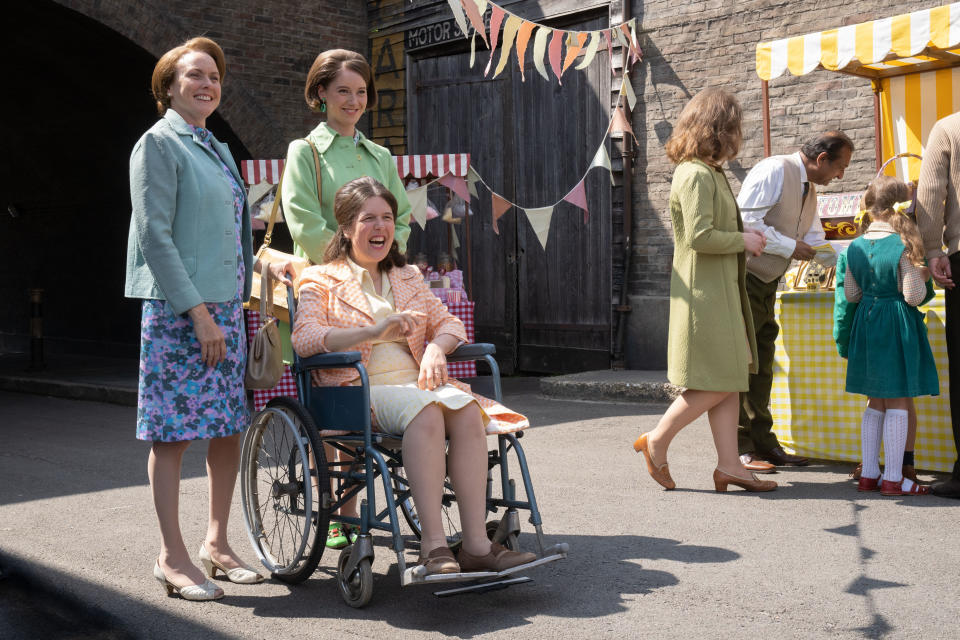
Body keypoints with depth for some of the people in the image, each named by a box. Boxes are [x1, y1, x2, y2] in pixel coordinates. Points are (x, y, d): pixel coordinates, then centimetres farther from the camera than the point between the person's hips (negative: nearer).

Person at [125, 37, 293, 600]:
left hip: (226, 306, 8)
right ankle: (172, 557, 7)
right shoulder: (159, 144, -5)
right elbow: (156, 237, -13)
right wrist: (198, 312, -17)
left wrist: (267, 265, 14)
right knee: (172, 432, -2)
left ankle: (217, 543, 21)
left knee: (230, 427, 9)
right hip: (178, 311, -8)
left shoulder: (217, 149, 19)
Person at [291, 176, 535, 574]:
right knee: (425, 410, -36)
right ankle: (432, 544, -39)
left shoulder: (408, 277, 25)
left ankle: (476, 542, -34)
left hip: (416, 382, 5)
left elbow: (449, 322, 21)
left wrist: (436, 347, -4)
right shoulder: (321, 280, 9)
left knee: (466, 408, -29)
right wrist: (373, 333, -21)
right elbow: (303, 339, -8)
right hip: (359, 392, -4)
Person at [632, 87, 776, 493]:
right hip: (705, 292, -10)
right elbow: (700, 236, -24)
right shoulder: (696, 174, -16)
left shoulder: (710, 172, 16)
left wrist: (744, 238, 10)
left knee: (729, 379, 9)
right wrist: (744, 240, -11)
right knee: (718, 383, -5)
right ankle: (656, 442, 8)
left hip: (720, 290, 10)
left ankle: (729, 464, 13)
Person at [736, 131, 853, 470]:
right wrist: (790, 247, -18)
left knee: (761, 363, 11)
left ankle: (762, 443, 18)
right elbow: (746, 221, -23)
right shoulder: (774, 170, -14)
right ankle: (738, 449, -2)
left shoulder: (809, 190, 15)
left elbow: (816, 244, 20)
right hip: (743, 275, -10)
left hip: (766, 282, 10)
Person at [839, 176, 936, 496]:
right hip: (897, 328, -6)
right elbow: (914, 296, -14)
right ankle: (893, 478, 5)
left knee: (875, 403, 14)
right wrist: (921, 275, 4)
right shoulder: (903, 246, -15)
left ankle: (869, 473, 18)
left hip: (866, 325, 6)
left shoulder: (855, 246, 2)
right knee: (897, 402, 1)